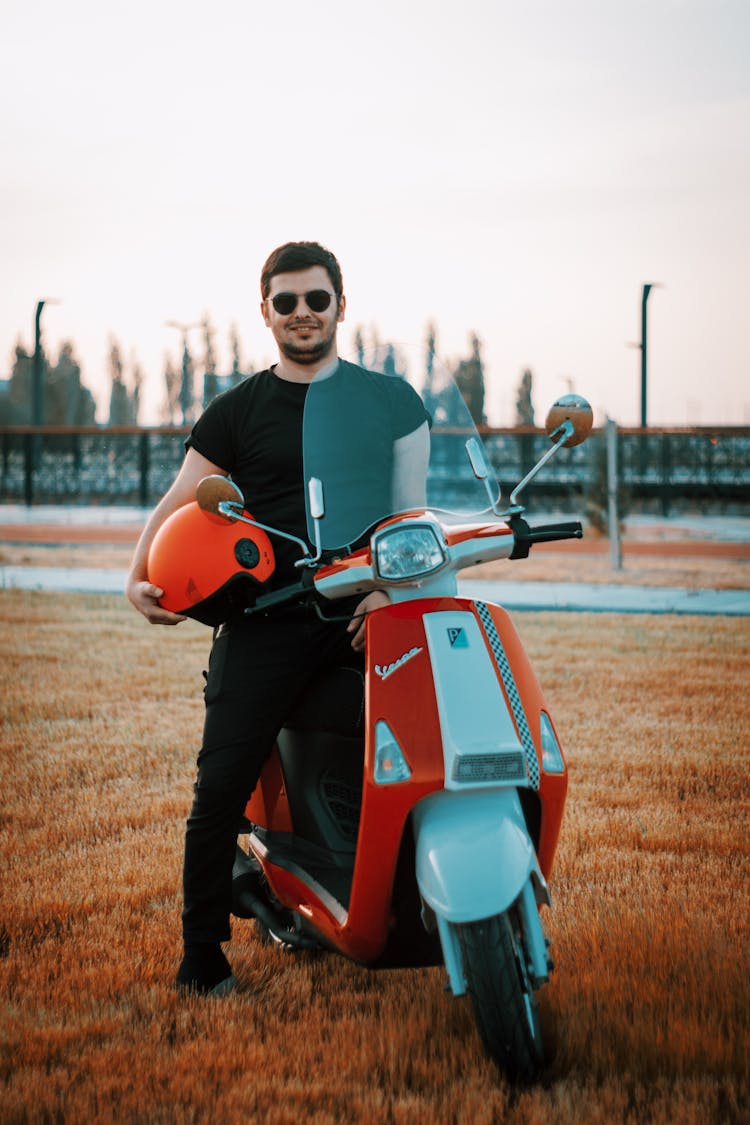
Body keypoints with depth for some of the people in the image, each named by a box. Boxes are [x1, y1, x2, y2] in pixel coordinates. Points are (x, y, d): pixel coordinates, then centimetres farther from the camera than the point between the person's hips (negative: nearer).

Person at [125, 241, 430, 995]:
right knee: (220, 786, -10)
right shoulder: (238, 410, 12)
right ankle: (202, 952, 4)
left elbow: (409, 509, 8)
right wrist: (141, 578, -10)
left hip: (367, 609, 1)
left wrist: (388, 587, -10)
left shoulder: (389, 401, 12)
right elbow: (178, 502, 8)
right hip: (268, 617, -1)